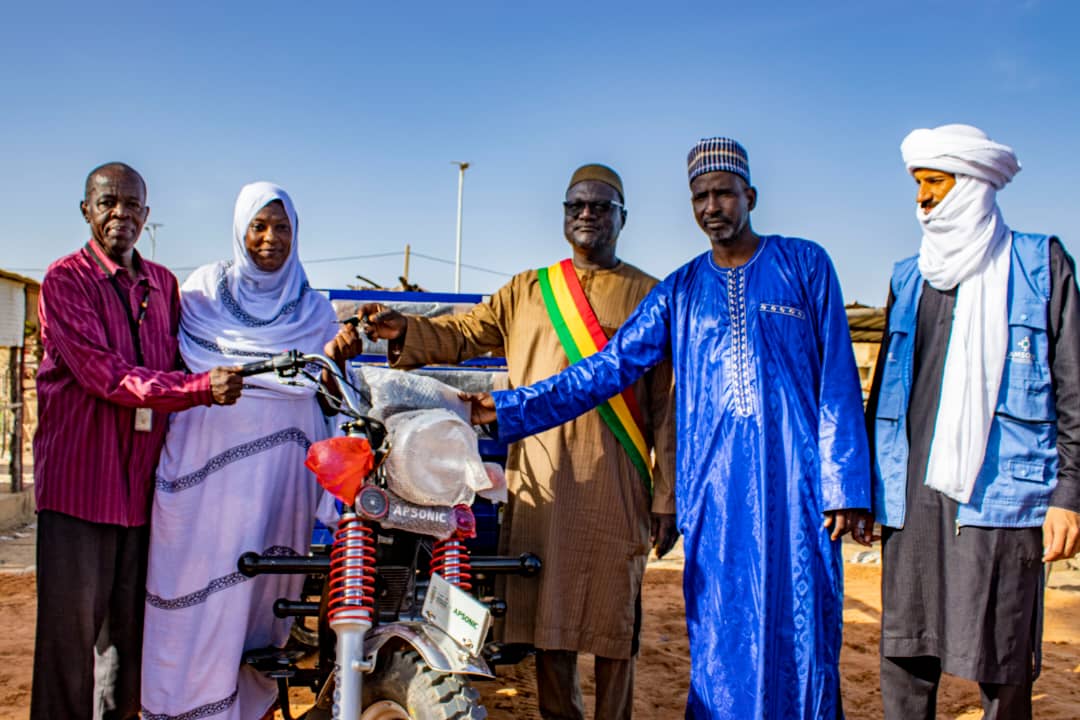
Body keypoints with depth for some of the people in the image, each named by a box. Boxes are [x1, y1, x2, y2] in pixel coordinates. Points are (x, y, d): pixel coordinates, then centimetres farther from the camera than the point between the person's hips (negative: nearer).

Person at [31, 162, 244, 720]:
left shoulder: (163, 284, 14)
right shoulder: (66, 279, -5)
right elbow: (104, 374, -16)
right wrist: (201, 388, -25)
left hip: (143, 481, 5)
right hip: (79, 480, -5)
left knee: (131, 627, 11)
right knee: (72, 627, -1)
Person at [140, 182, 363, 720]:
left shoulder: (312, 308, 16)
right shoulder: (205, 288, 12)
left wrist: (336, 355, -7)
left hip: (279, 458, 1)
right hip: (207, 453, -1)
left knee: (263, 571, -4)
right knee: (202, 570, -5)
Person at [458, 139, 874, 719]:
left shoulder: (804, 264, 6)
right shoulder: (680, 291, 14)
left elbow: (838, 381, 2)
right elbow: (607, 367, 10)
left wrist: (843, 486, -4)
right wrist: (510, 409, 3)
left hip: (795, 481, -2)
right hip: (713, 485, 2)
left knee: (798, 632, -1)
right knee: (718, 638, 3)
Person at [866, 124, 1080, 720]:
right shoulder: (909, 278, 18)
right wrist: (864, 486, 16)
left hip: (999, 496, -3)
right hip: (913, 494, 4)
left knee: (1001, 670, -2)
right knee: (903, 658, 2)